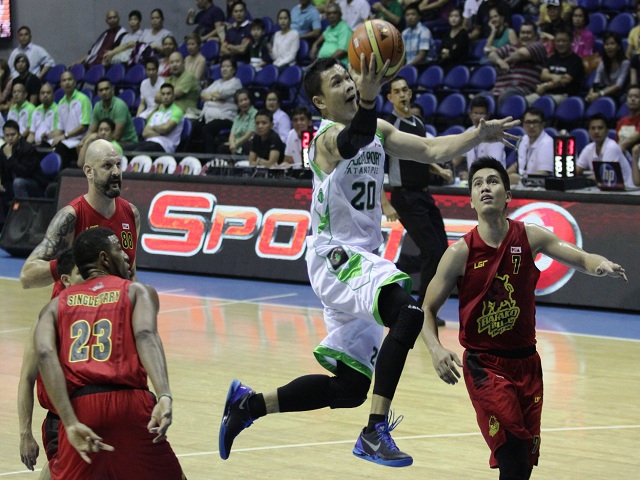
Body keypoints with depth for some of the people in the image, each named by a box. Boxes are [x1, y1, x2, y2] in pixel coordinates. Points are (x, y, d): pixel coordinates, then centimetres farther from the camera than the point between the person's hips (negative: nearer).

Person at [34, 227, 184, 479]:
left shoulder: (57, 305, 21)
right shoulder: (138, 291, 15)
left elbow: (44, 354, 0)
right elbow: (145, 335, -8)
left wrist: (71, 424, -9)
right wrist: (164, 397, -23)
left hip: (79, 406, 2)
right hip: (130, 402, -1)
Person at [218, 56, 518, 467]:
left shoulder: (377, 129, 13)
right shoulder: (329, 136, -14)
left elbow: (432, 150, 10)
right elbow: (352, 143, -39)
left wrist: (479, 134, -5)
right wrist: (368, 98, -59)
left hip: (361, 259, 9)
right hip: (335, 258, -9)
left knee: (351, 386, 12)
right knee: (409, 309, -35)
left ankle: (247, 405, 27)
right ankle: (375, 433, -32)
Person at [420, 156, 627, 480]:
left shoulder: (530, 237, -2)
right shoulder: (461, 252, -9)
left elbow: (581, 259, -5)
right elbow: (428, 309, -4)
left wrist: (601, 265, -28)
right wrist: (435, 349, -22)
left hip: (526, 362, 4)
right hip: (484, 365, -4)